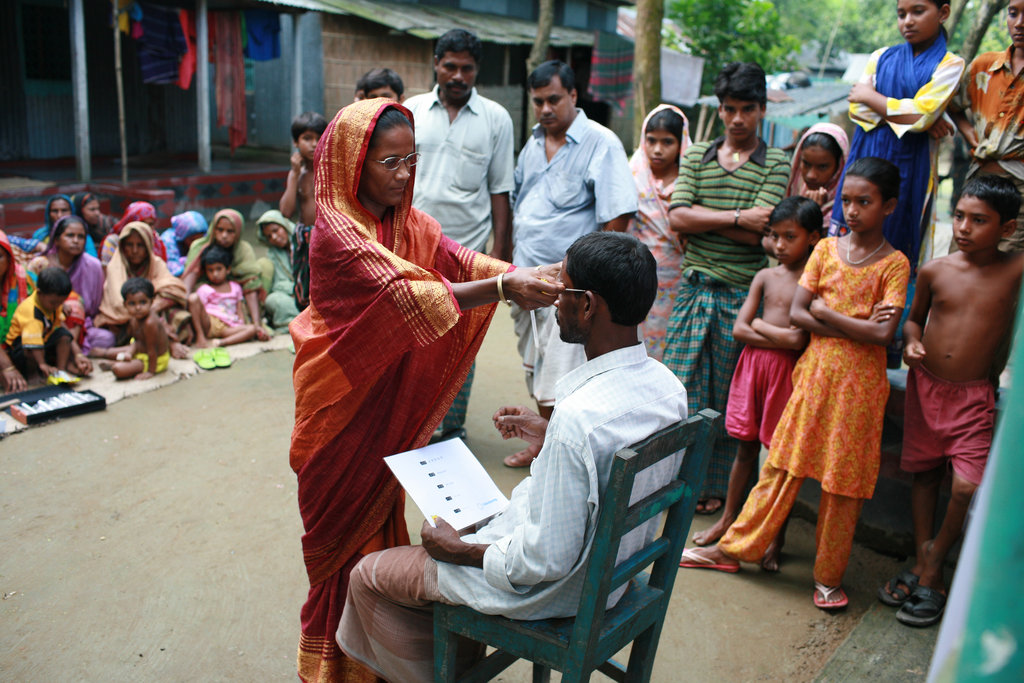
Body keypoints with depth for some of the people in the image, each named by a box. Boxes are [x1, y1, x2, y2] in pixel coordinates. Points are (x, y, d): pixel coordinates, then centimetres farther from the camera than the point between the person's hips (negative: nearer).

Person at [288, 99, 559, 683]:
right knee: (346, 514, 7)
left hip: (389, 394, 7)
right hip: (344, 394, -6)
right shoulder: (337, 231, -22)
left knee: (383, 504, 17)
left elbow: (459, 259, -11)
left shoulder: (406, 219, 2)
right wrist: (504, 288, -44)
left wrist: (527, 274, -29)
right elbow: (404, 295, -35)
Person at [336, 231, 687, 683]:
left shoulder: (578, 418, -37)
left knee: (368, 574, 9)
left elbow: (545, 561, -30)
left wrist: (458, 551, -14)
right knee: (454, 525, 30)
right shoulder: (668, 387, -10)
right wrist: (547, 433, 9)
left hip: (555, 591, -8)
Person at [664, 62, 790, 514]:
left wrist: (700, 214, -8)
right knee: (678, 390, 3)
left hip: (742, 294, -2)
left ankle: (715, 486, 24)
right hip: (693, 288, 2)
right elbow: (677, 220, -6)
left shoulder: (776, 164, 0)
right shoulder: (696, 156, 9)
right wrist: (738, 217, -13)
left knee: (726, 398, 8)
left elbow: (757, 234, -13)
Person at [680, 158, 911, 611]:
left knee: (843, 480, 6)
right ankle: (731, 549, 21)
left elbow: (884, 335, -16)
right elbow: (796, 314, -3)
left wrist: (825, 311, -11)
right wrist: (858, 325, -13)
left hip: (858, 381, -3)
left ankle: (828, 576, 22)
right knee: (783, 464, 10)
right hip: (814, 370, 3)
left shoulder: (894, 263, -5)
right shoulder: (826, 248, 5)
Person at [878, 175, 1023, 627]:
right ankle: (924, 567, 25)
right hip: (925, 384, 3)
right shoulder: (934, 271, -3)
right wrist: (912, 342, -7)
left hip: (973, 394, -3)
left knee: (967, 488, -10)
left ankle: (931, 564, 13)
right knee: (924, 473, 12)